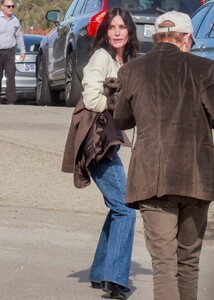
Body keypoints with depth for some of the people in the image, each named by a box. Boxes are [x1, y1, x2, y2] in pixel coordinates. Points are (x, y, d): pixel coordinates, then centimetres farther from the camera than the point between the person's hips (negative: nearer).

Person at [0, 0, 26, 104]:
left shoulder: (15, 20, 10)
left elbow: (19, 36, 20)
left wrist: (22, 50, 18)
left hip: (10, 51, 3)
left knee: (11, 76, -4)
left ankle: (10, 100, -3)